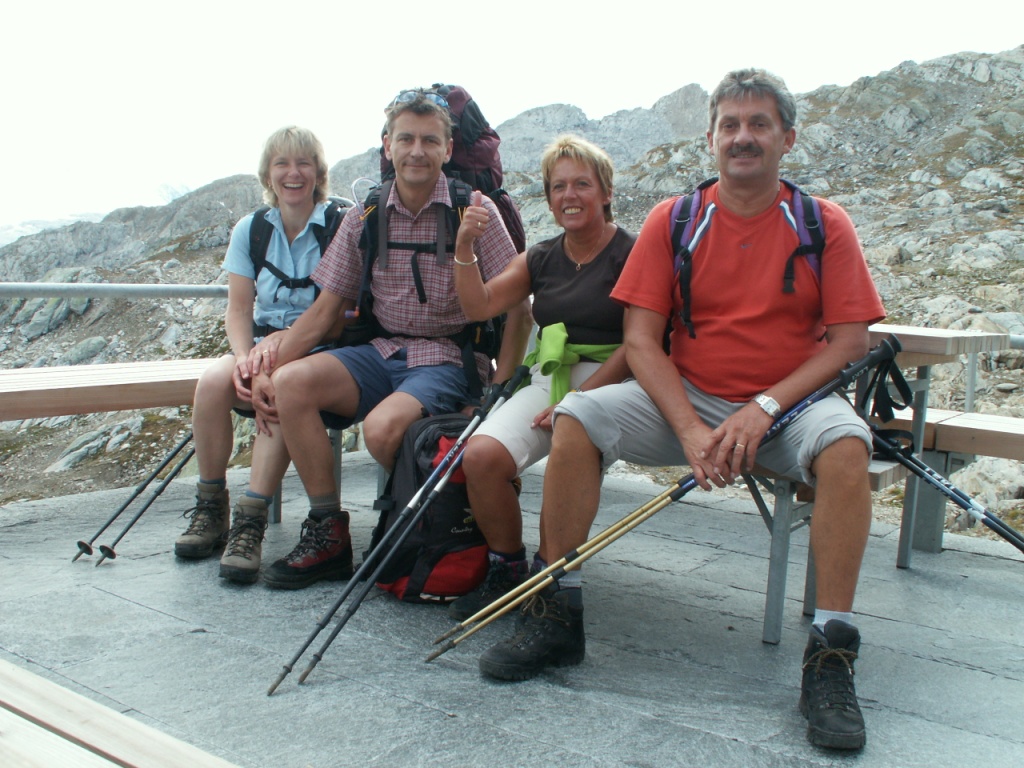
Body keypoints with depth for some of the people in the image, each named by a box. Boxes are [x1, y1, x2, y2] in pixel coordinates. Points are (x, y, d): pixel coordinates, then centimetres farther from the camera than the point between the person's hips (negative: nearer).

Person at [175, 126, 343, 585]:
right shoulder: (250, 230, 9)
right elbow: (238, 310, 5)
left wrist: (288, 339, -24)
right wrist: (244, 356, -16)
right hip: (262, 340, 4)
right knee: (213, 382, -27)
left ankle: (251, 521, -32)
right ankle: (210, 509, -12)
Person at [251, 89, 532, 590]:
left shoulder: (473, 211, -4)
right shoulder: (365, 218, 7)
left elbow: (518, 307, -5)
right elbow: (325, 310, 8)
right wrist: (267, 369, -4)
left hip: (448, 358, -4)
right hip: (381, 351, 5)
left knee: (382, 426, -32)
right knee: (291, 382, -20)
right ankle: (328, 534, -11)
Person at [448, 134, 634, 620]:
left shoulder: (631, 255, 0)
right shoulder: (541, 259, 18)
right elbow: (479, 307, 10)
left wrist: (578, 398, -17)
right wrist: (465, 247, -4)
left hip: (606, 385, -5)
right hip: (547, 380, 5)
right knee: (480, 455, -22)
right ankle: (506, 570, -2)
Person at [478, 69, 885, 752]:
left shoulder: (823, 224, 1)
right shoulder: (674, 221, 3)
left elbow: (851, 340, -4)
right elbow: (641, 339, -3)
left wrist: (764, 407, -18)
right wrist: (690, 428, -18)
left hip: (791, 402, -1)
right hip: (688, 400, 1)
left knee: (845, 445, -33)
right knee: (576, 419, -21)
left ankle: (831, 655, -25)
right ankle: (558, 614, -12)